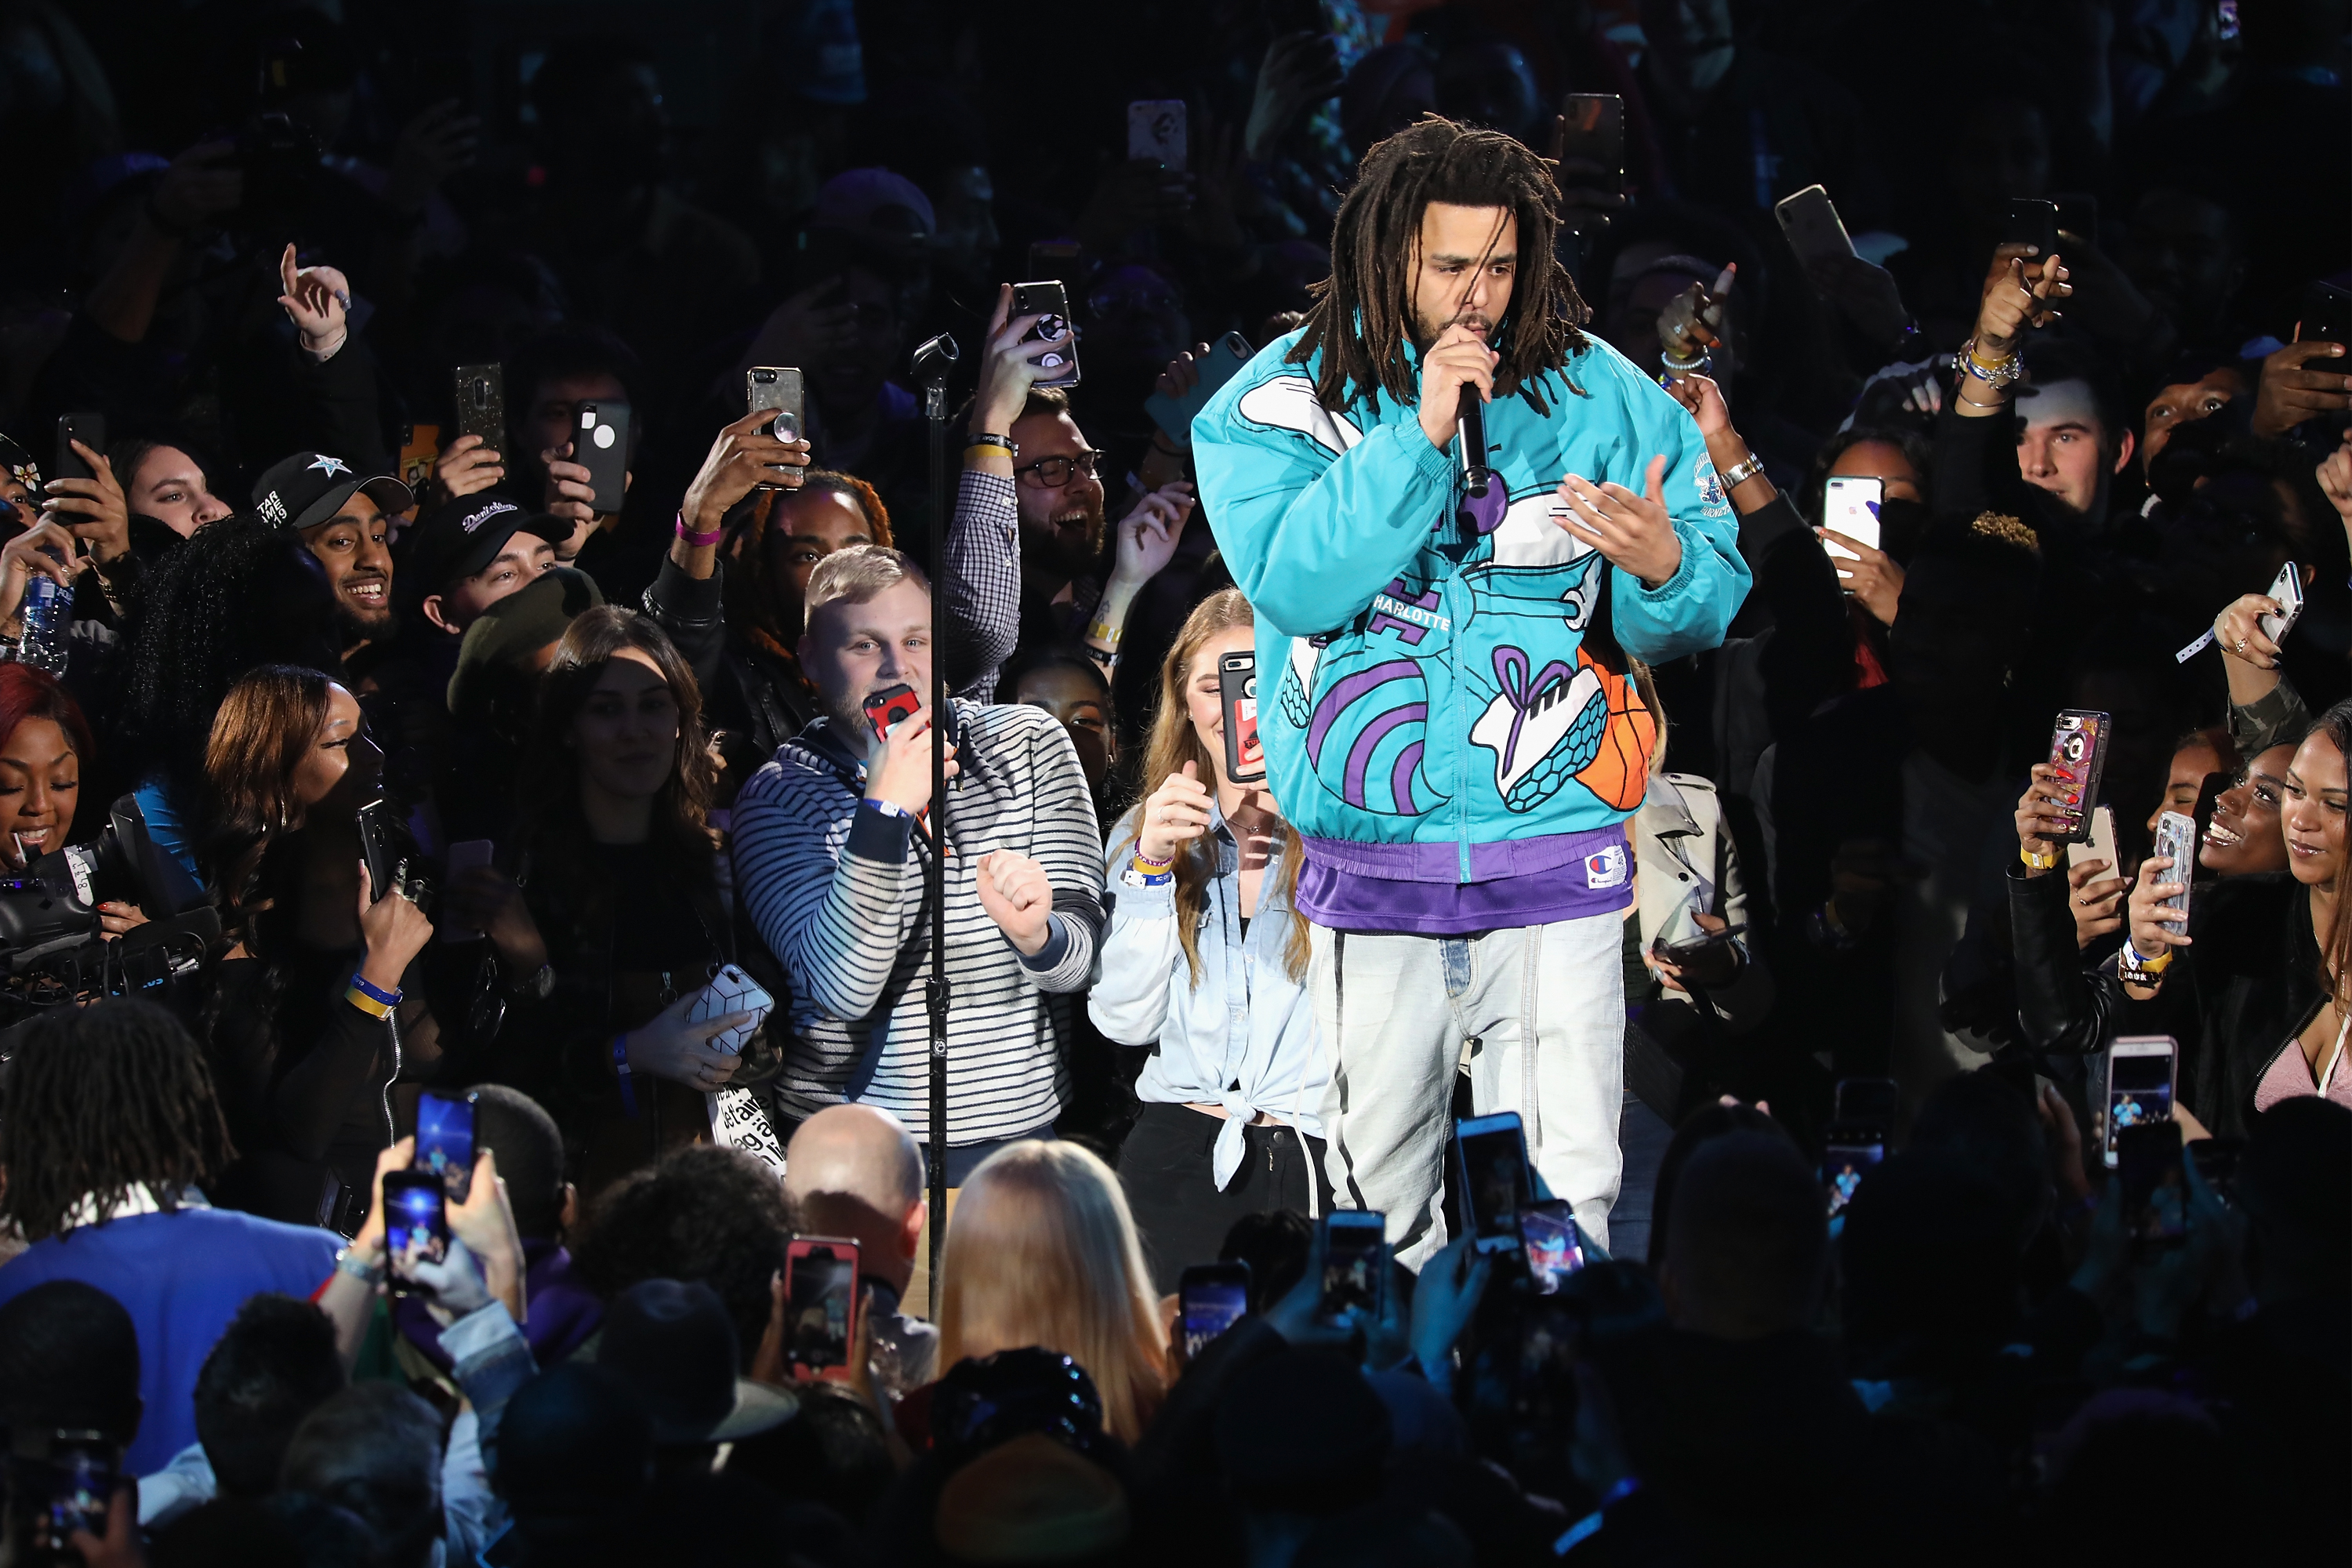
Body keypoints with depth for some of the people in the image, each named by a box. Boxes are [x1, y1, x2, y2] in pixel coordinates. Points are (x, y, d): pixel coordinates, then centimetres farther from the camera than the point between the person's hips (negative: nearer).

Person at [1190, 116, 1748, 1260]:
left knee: (1565, 1194, -7)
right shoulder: (1282, 401, 1)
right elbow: (1291, 581, -15)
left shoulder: (1597, 394, 3)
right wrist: (1420, 437, -19)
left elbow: (1711, 601, 2)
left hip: (1553, 859, 0)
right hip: (1372, 858, 0)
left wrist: (1664, 569, -21)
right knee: (1379, 1183, 8)